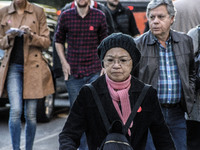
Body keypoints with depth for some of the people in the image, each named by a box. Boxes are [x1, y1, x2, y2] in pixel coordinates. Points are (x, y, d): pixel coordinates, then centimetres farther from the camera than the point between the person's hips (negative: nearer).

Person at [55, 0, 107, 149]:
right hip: (73, 73, 2)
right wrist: (63, 62, 2)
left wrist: (104, 68, 1)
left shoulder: (99, 16, 0)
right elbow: (59, 41, 15)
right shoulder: (66, 16, 3)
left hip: (94, 72, -2)